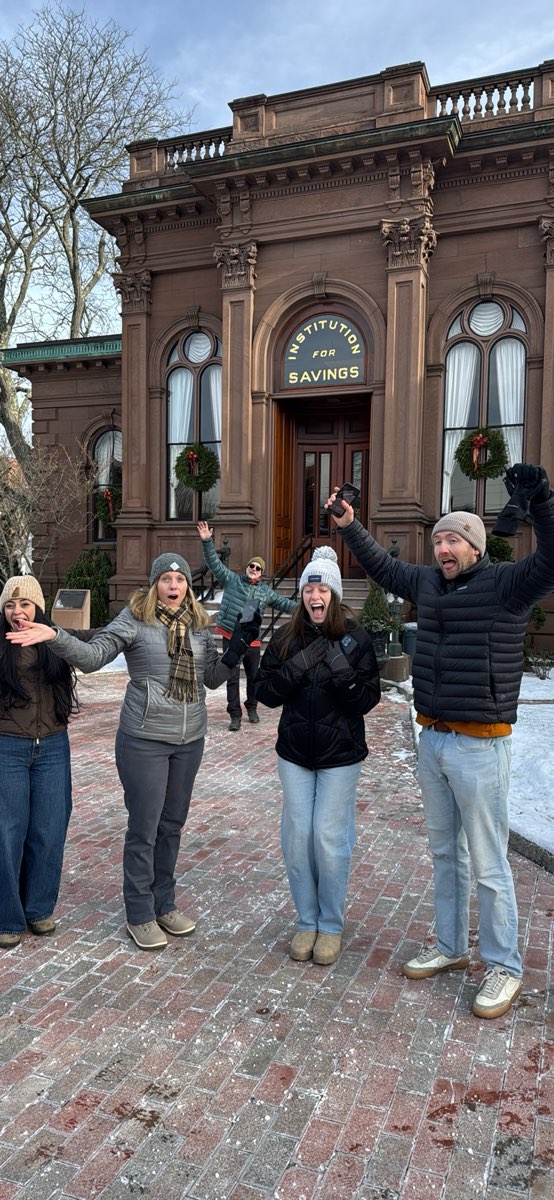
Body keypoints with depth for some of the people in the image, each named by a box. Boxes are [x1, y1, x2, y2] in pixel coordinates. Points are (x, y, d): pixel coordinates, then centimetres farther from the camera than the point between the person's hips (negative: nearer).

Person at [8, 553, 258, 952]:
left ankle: (165, 904, 32)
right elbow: (93, 656, -16)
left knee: (172, 825, 16)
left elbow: (212, 678, 11)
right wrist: (54, 636, -31)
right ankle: (140, 915, 21)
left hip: (190, 740, 5)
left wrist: (235, 650, -5)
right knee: (144, 829, 4)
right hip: (144, 741, -5)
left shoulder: (199, 624, 5)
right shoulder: (135, 619, -9)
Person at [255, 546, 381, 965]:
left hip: (340, 755, -3)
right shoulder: (286, 639, 0)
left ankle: (332, 926, 21)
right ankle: (307, 922, 25)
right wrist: (296, 668, -18)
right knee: (296, 837, 6)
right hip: (295, 753, 3)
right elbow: (266, 693, -3)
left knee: (329, 839, 0)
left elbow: (368, 699, -9)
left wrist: (342, 671, -25)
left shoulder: (355, 638, -7)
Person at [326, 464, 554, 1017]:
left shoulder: (506, 584, -11)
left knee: (488, 863, 3)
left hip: (480, 746, -7)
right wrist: (350, 526, 22)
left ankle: (504, 968, 20)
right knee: (444, 851, 19)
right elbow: (383, 566, 24)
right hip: (431, 740, 7)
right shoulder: (429, 582, 8)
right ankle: (450, 947, 36)